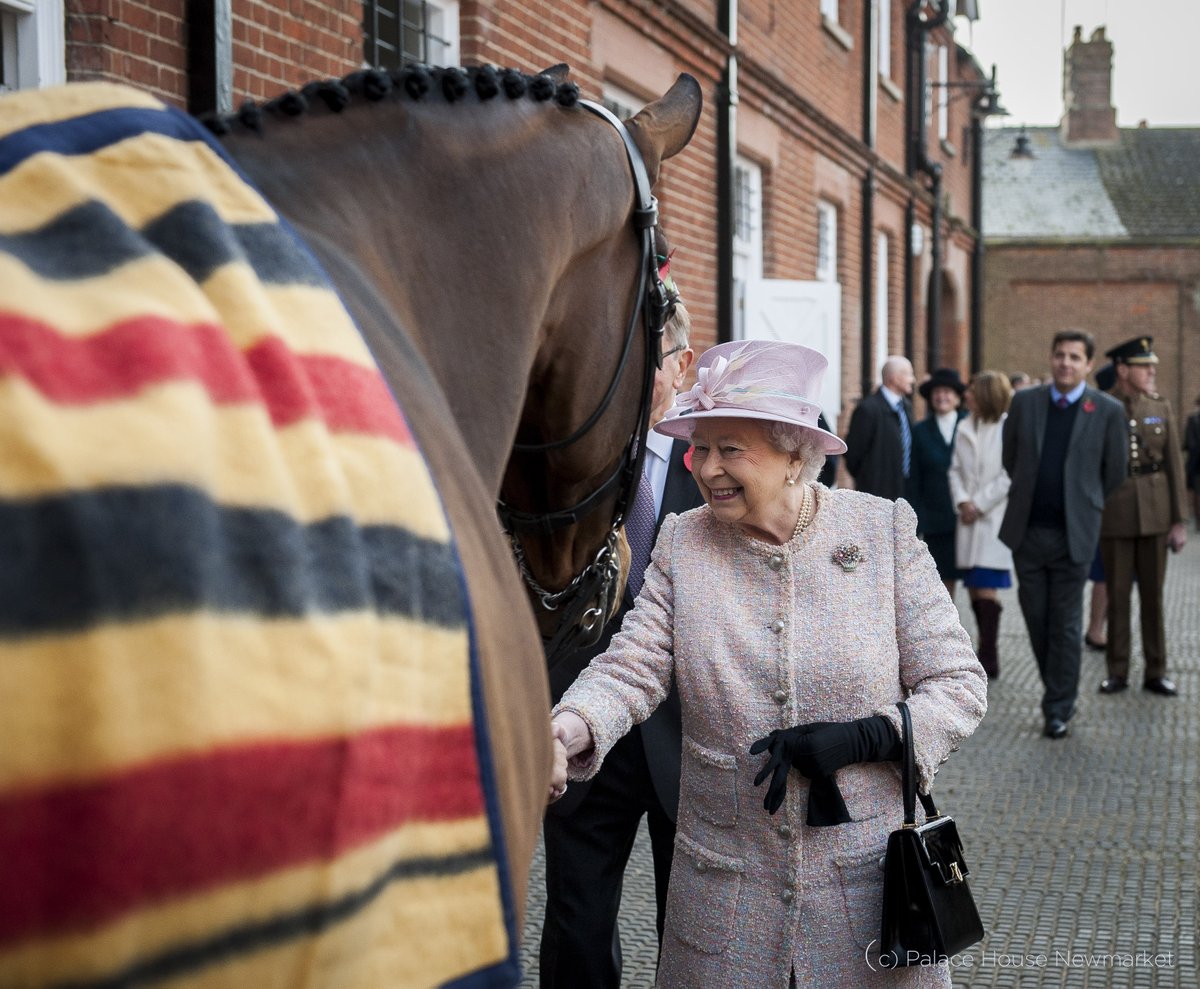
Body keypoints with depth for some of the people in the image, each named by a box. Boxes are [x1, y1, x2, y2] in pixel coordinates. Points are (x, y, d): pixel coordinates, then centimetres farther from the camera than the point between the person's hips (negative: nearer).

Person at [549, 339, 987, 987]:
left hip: (868, 878, -1)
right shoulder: (681, 543, 1)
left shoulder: (884, 531, -4)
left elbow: (959, 685, -3)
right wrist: (564, 732, -30)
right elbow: (631, 668, -9)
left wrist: (859, 740, -20)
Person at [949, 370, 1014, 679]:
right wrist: (962, 501, -3)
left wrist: (979, 504, -10)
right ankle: (987, 653, 14)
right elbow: (955, 469, 13)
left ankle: (988, 658, -7)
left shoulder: (1008, 428, -9)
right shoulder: (965, 428, 12)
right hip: (969, 519, 6)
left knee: (987, 587, -9)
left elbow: (1009, 477, -12)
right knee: (974, 587, 7)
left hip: (995, 518, -6)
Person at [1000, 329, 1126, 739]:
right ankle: (1059, 689, 26)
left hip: (1073, 535, -3)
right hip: (1027, 531, 3)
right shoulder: (1024, 402, 5)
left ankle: (1058, 709, 10)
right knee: (1035, 619, 9)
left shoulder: (1107, 410, -2)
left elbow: (1114, 472, 6)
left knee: (1066, 626, 1)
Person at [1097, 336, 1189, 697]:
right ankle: (1117, 671, 13)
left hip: (1155, 514, 2)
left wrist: (1180, 521, 0)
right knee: (1117, 595, 4)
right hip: (1114, 514, -2)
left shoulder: (1161, 409, 5)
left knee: (1153, 594, 6)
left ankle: (1156, 672, 13)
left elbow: (1174, 467, 5)